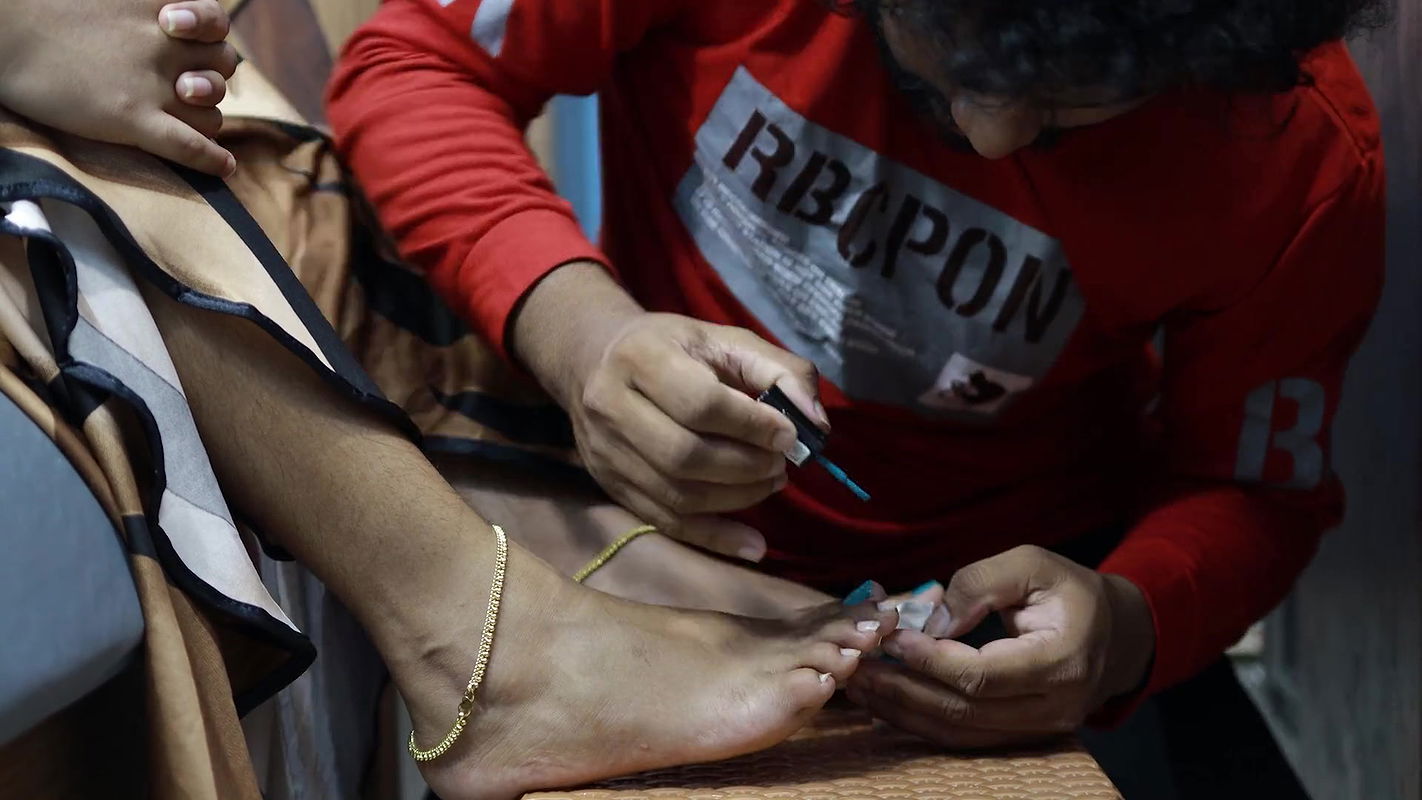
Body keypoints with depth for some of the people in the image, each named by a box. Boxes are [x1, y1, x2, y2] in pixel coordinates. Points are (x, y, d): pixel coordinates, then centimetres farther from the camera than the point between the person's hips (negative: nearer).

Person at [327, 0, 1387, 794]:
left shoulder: (1307, 162, -19)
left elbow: (1258, 487, -3)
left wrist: (1131, 624, -27)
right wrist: (575, 324, -32)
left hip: (1017, 566, 0)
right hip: (664, 533, 1)